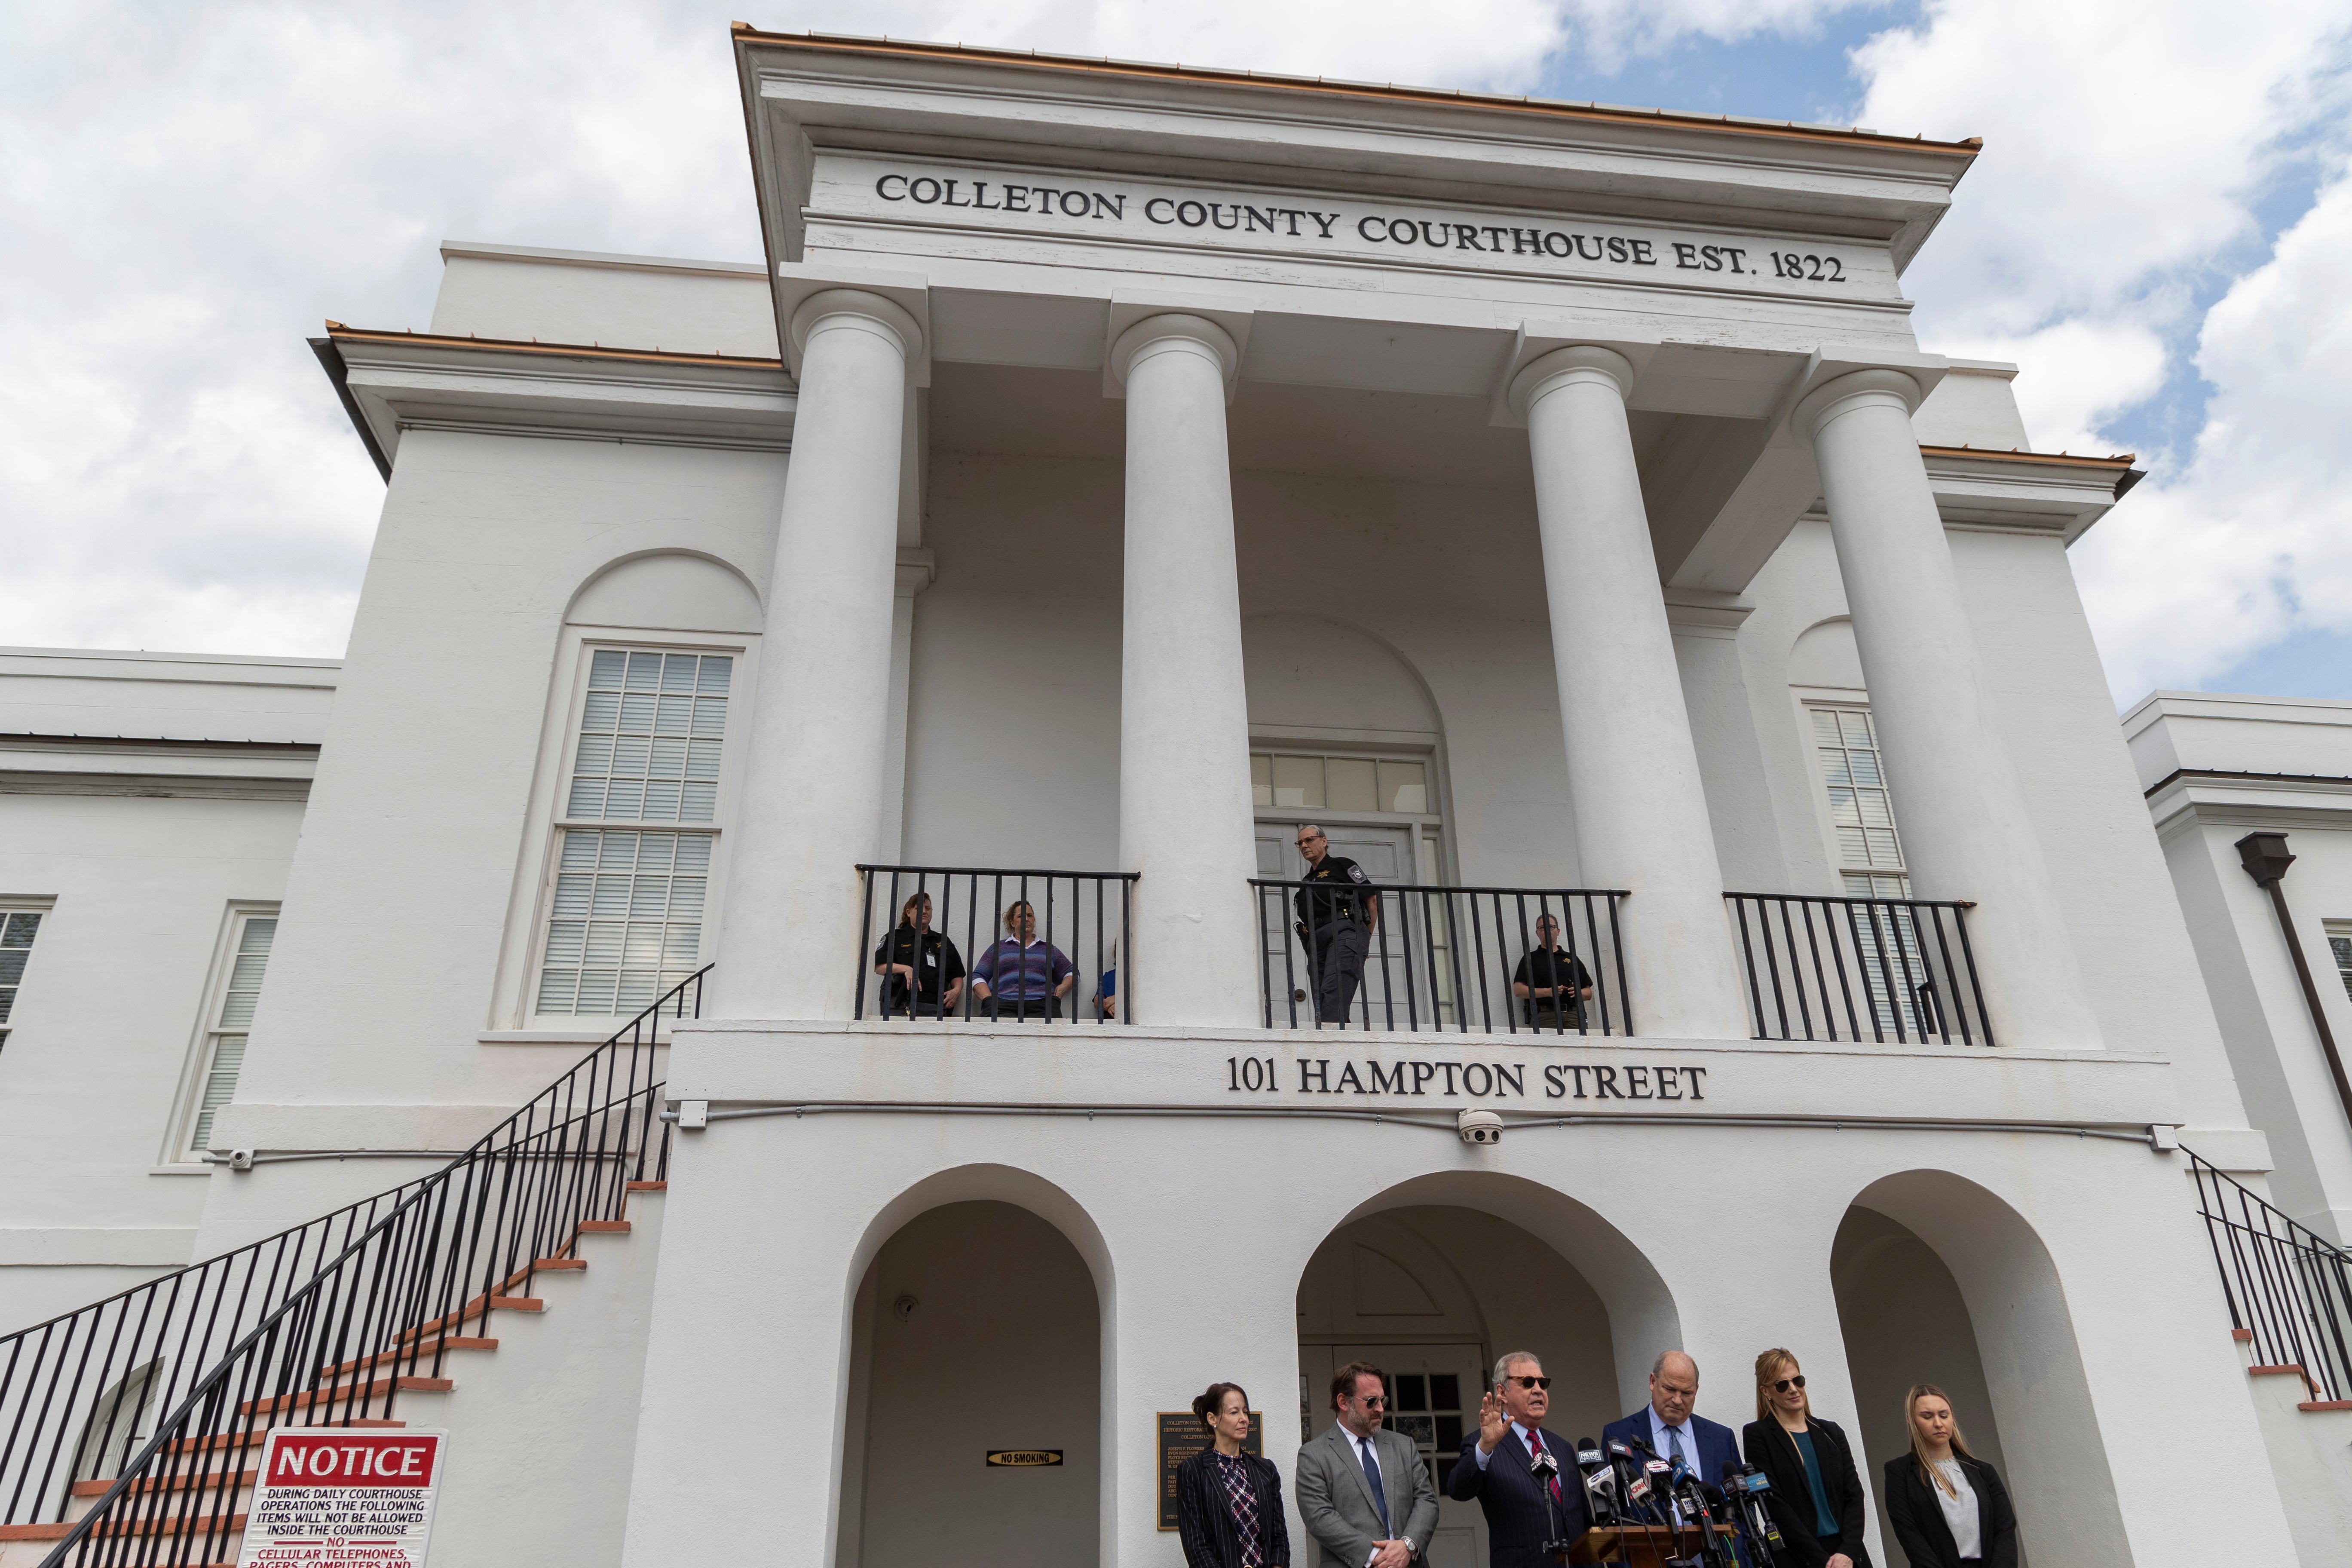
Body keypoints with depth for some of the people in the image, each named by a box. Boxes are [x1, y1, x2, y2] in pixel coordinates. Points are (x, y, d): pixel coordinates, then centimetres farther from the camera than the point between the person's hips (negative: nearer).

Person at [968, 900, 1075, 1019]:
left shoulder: (1049, 949, 28)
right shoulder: (998, 948, 24)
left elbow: (1072, 973, 30)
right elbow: (978, 977, 17)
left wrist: (1063, 987, 5)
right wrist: (989, 1000, -3)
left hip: (1041, 1005, 1)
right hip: (1002, 1004, 0)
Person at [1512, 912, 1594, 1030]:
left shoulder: (1572, 959, 25)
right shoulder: (1530, 958, 16)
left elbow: (1588, 993, 22)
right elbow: (1518, 990, 3)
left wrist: (1578, 992, -2)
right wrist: (1548, 992, -8)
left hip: (1574, 1016, 3)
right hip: (1544, 1016, -3)